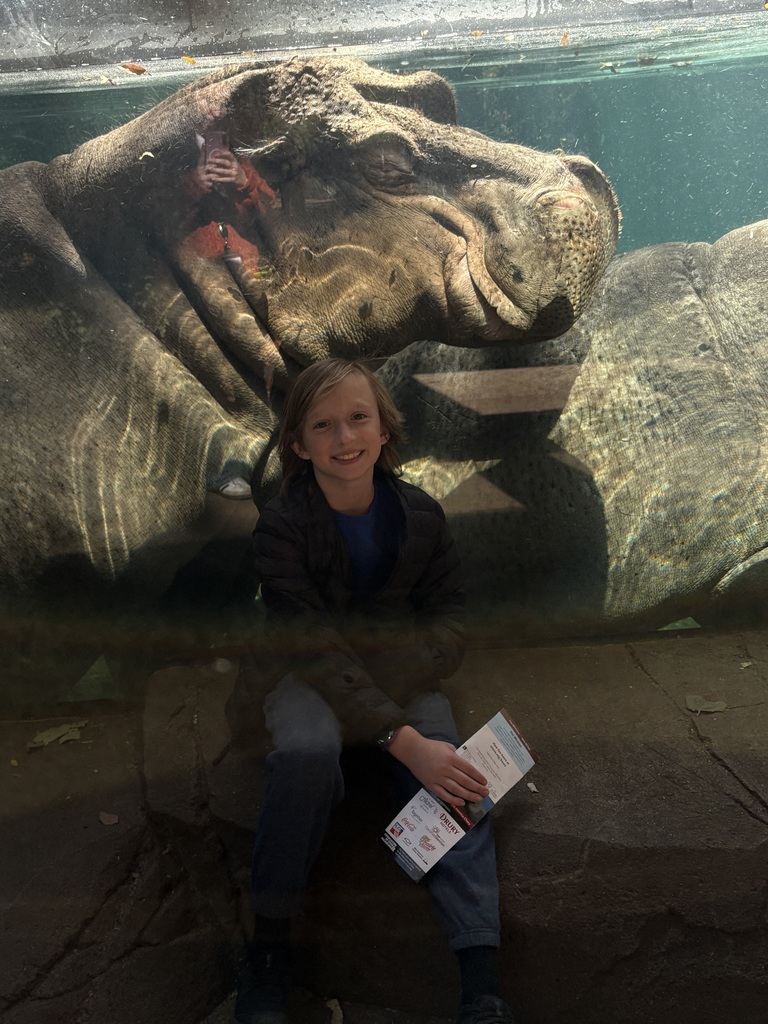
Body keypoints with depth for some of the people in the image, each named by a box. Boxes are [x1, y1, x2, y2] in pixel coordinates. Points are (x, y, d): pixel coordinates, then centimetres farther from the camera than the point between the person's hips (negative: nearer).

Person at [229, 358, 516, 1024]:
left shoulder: (421, 515, -6)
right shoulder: (281, 526, -16)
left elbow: (447, 631, -4)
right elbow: (315, 651, -24)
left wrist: (372, 693, -22)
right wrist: (404, 741, -36)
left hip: (403, 675, 3)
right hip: (308, 678, -2)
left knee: (457, 780, -25)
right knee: (306, 750, -35)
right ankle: (269, 944, -19)